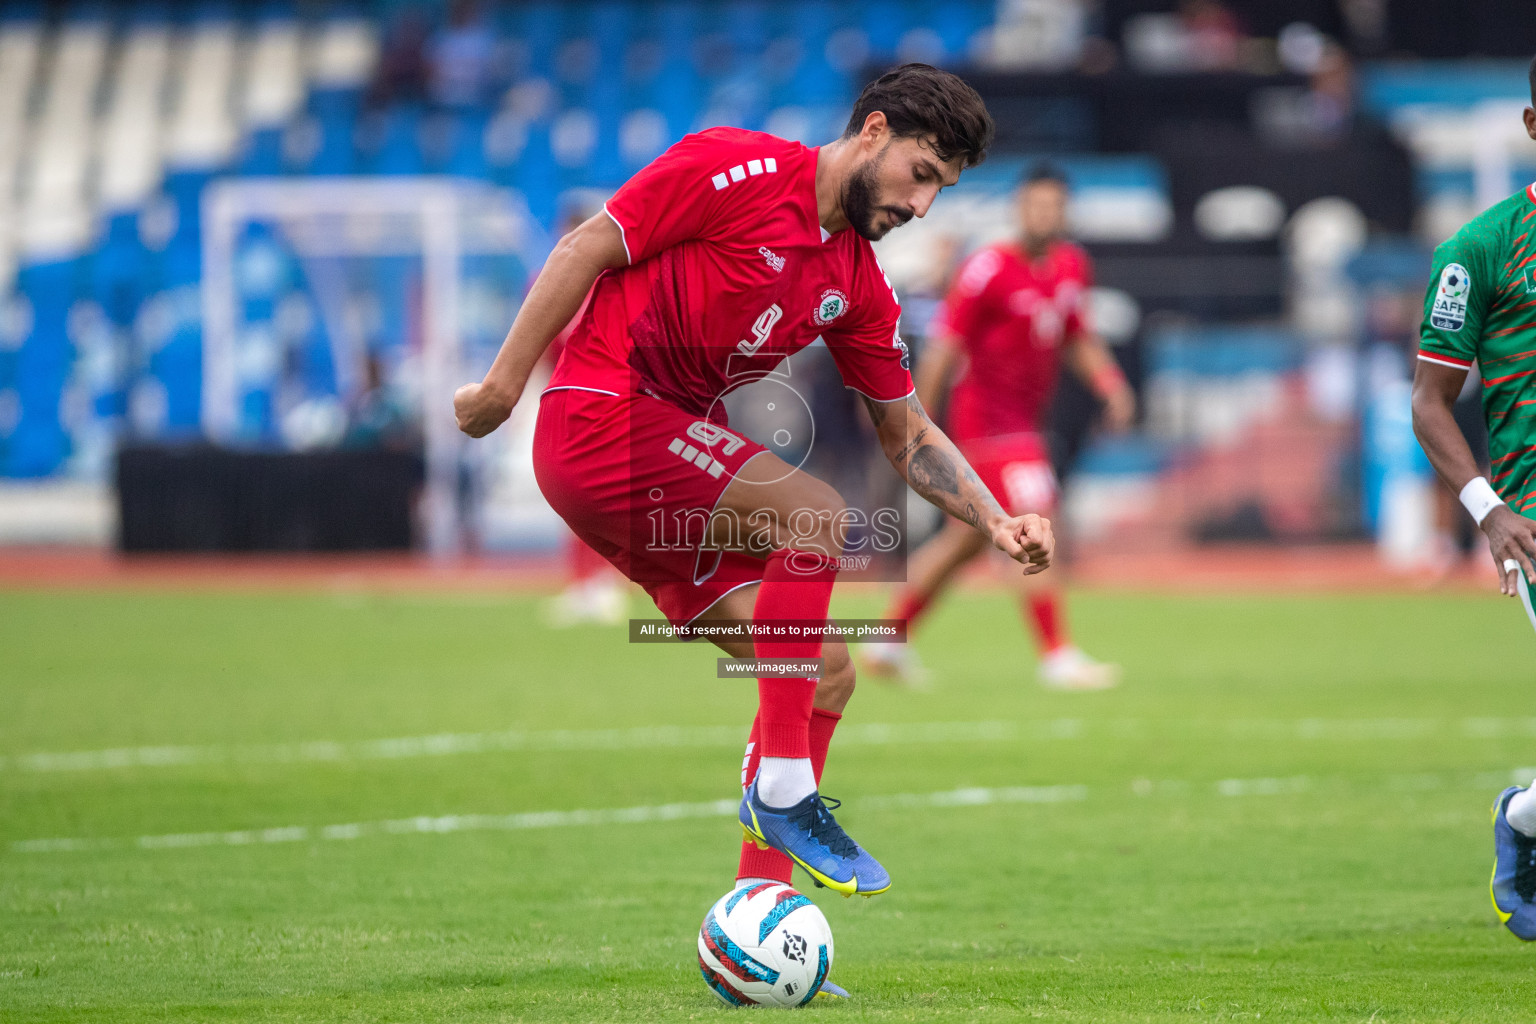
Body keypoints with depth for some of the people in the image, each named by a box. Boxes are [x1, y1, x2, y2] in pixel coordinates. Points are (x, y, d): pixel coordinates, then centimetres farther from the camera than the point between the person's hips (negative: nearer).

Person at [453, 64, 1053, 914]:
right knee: (820, 519, -25)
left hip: (681, 448, 9)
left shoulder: (860, 288, 11)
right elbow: (585, 252, -9)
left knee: (826, 676, 1)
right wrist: (503, 383, -10)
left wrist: (996, 524, 0)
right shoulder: (739, 169, -11)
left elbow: (908, 437, 15)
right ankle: (782, 787, -19)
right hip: (598, 419, -8)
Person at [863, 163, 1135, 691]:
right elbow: (942, 348, -14)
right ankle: (1057, 656, -13)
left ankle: (890, 639, 28)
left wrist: (1111, 384, 3)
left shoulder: (1072, 266, 7)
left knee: (967, 538, 16)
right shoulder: (988, 271, -17)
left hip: (1025, 423, 9)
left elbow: (1077, 338, 20)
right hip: (989, 423, -9)